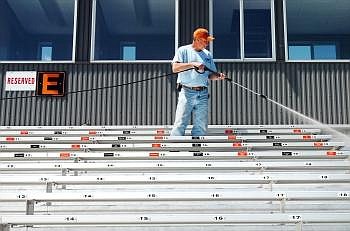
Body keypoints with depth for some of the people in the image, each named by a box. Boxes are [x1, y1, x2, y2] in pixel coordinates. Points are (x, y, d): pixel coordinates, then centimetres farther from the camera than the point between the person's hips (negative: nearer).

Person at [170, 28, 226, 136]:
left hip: (203, 94, 5)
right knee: (180, 124, -11)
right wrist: (192, 64, -20)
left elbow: (211, 75, 20)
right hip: (186, 92, -5)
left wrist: (218, 76, -2)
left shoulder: (207, 54, 18)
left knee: (201, 127, 2)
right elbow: (175, 68, -11)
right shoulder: (183, 50, 4)